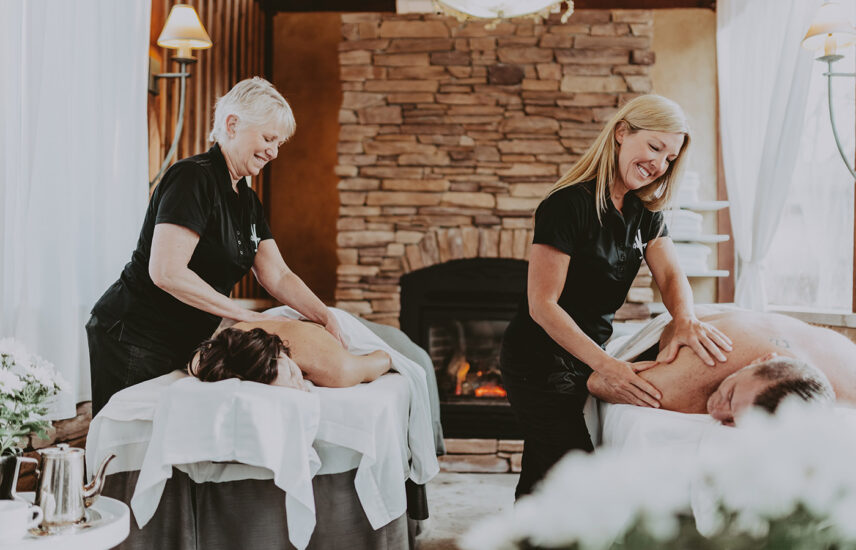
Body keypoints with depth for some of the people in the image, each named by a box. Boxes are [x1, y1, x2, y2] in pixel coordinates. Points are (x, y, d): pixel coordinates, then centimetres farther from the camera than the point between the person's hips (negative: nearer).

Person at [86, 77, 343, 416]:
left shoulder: (247, 201, 11)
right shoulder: (193, 178, -17)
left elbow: (278, 277, 11)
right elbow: (166, 272, -26)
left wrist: (326, 317, -4)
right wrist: (242, 314, -19)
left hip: (183, 345, 9)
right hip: (133, 340, -8)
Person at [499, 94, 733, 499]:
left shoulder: (645, 213, 7)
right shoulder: (569, 204, -20)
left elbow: (670, 274, -4)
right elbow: (543, 304, -22)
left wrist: (686, 319, -28)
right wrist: (605, 365, -32)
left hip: (585, 358, 8)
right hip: (541, 365, -8)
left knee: (542, 480, 15)